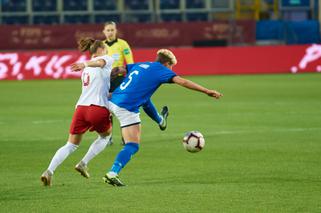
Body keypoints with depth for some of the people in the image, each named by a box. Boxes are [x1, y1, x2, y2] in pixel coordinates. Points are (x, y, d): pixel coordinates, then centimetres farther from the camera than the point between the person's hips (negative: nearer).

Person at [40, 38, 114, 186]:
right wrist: (85, 65, -35)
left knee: (71, 145, 11)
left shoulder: (87, 70, 27)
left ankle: (49, 171, -9)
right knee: (105, 136, 25)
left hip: (81, 107, 5)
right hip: (98, 108, -5)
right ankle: (83, 164, 12)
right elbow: (99, 62, -17)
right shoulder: (107, 59, 6)